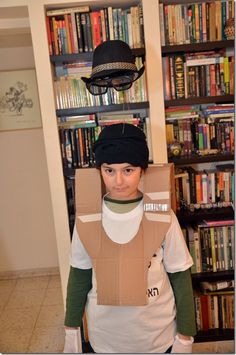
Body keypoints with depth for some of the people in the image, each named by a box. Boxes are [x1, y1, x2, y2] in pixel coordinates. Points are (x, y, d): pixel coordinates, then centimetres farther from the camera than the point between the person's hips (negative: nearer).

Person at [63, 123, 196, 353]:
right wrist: (71, 328, 5)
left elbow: (180, 275, -7)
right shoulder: (86, 218, -12)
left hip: (158, 334, -1)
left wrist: (185, 334, -2)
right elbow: (79, 274, -1)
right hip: (104, 335, 1)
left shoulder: (163, 216, -16)